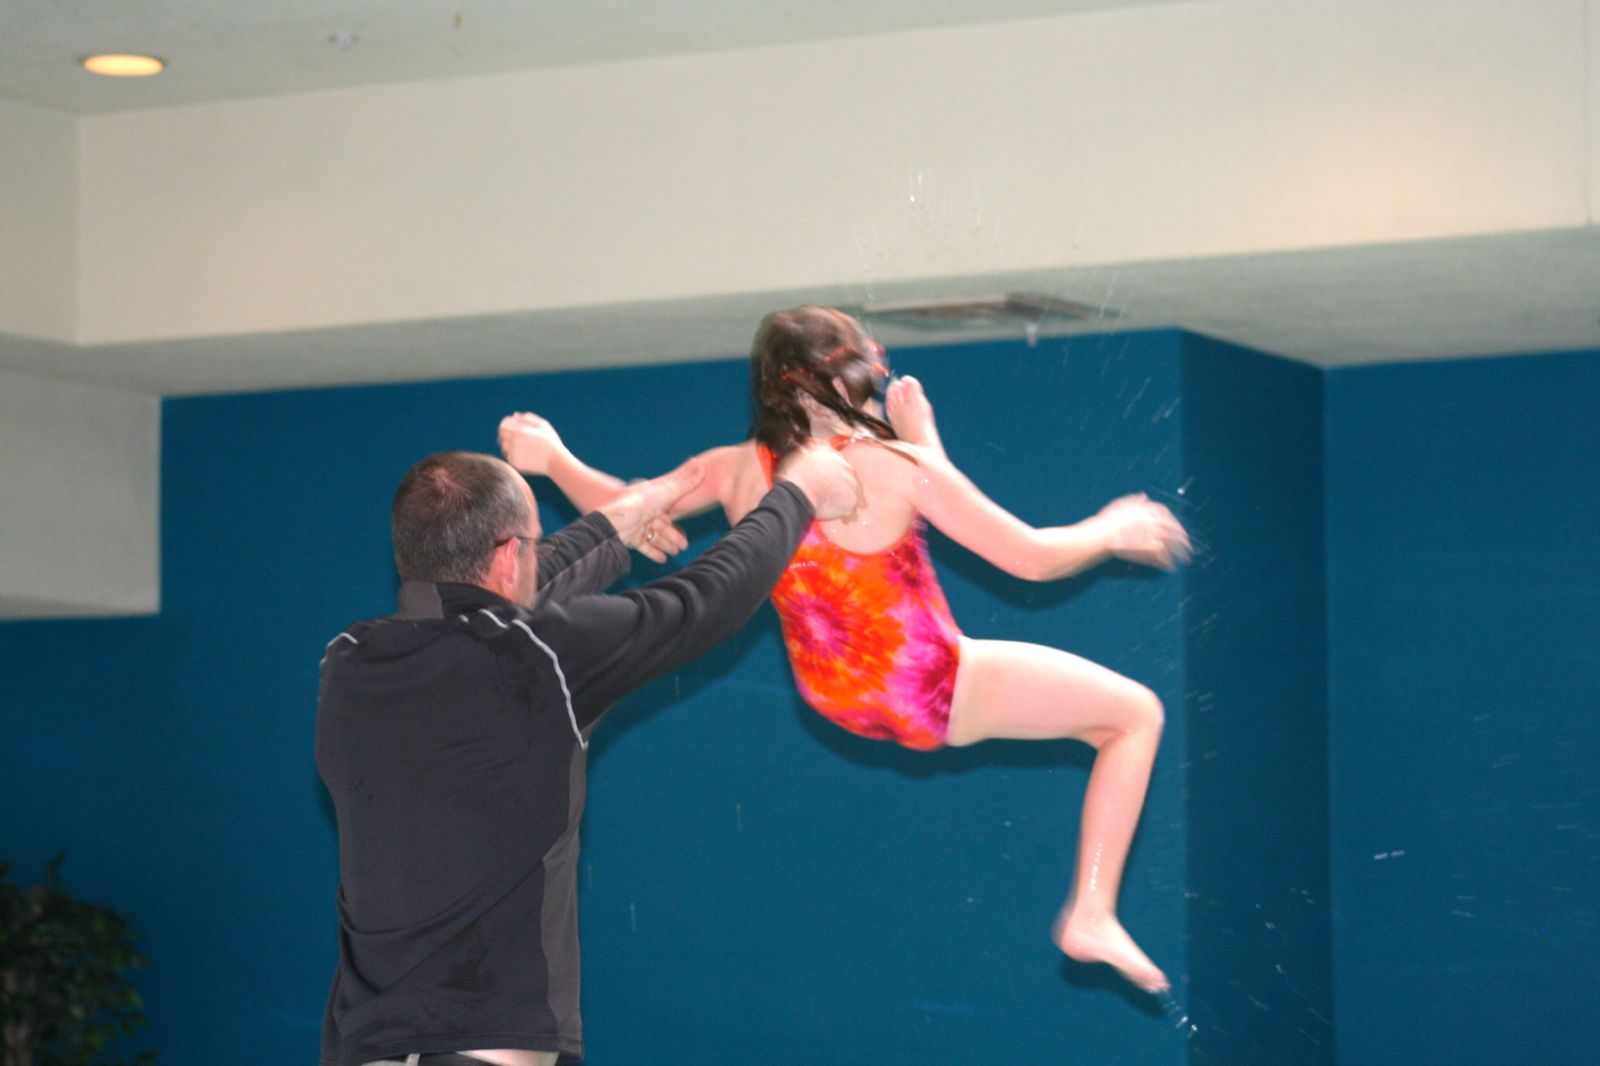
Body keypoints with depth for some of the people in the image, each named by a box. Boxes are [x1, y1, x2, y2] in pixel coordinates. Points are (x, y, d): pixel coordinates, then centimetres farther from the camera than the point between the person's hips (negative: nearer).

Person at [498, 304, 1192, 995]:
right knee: (1137, 712, 6)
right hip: (931, 693, -7)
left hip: (835, 694, 7)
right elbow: (1034, 558, -18)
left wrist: (551, 458, 26)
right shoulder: (898, 470, -24)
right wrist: (1113, 530, 1)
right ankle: (1091, 914, 3)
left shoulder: (738, 472, -9)